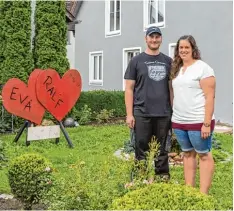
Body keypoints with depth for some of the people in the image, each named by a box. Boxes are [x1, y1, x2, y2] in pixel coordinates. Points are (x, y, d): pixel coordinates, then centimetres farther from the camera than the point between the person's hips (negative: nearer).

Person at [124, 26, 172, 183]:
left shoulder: (168, 61, 11)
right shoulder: (136, 61, 4)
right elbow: (129, 88, 1)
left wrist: (174, 110, 5)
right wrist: (129, 114, -5)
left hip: (164, 113, 2)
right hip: (142, 113, -2)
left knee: (162, 149, 9)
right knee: (142, 149, 4)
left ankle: (163, 177, 18)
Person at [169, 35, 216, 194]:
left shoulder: (203, 68, -9)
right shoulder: (176, 69, 12)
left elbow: (210, 97, -14)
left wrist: (207, 123, -18)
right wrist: (174, 117, 12)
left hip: (198, 122, -7)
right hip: (179, 121, 7)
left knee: (204, 155, 3)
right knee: (188, 154, 14)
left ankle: (203, 194, 8)